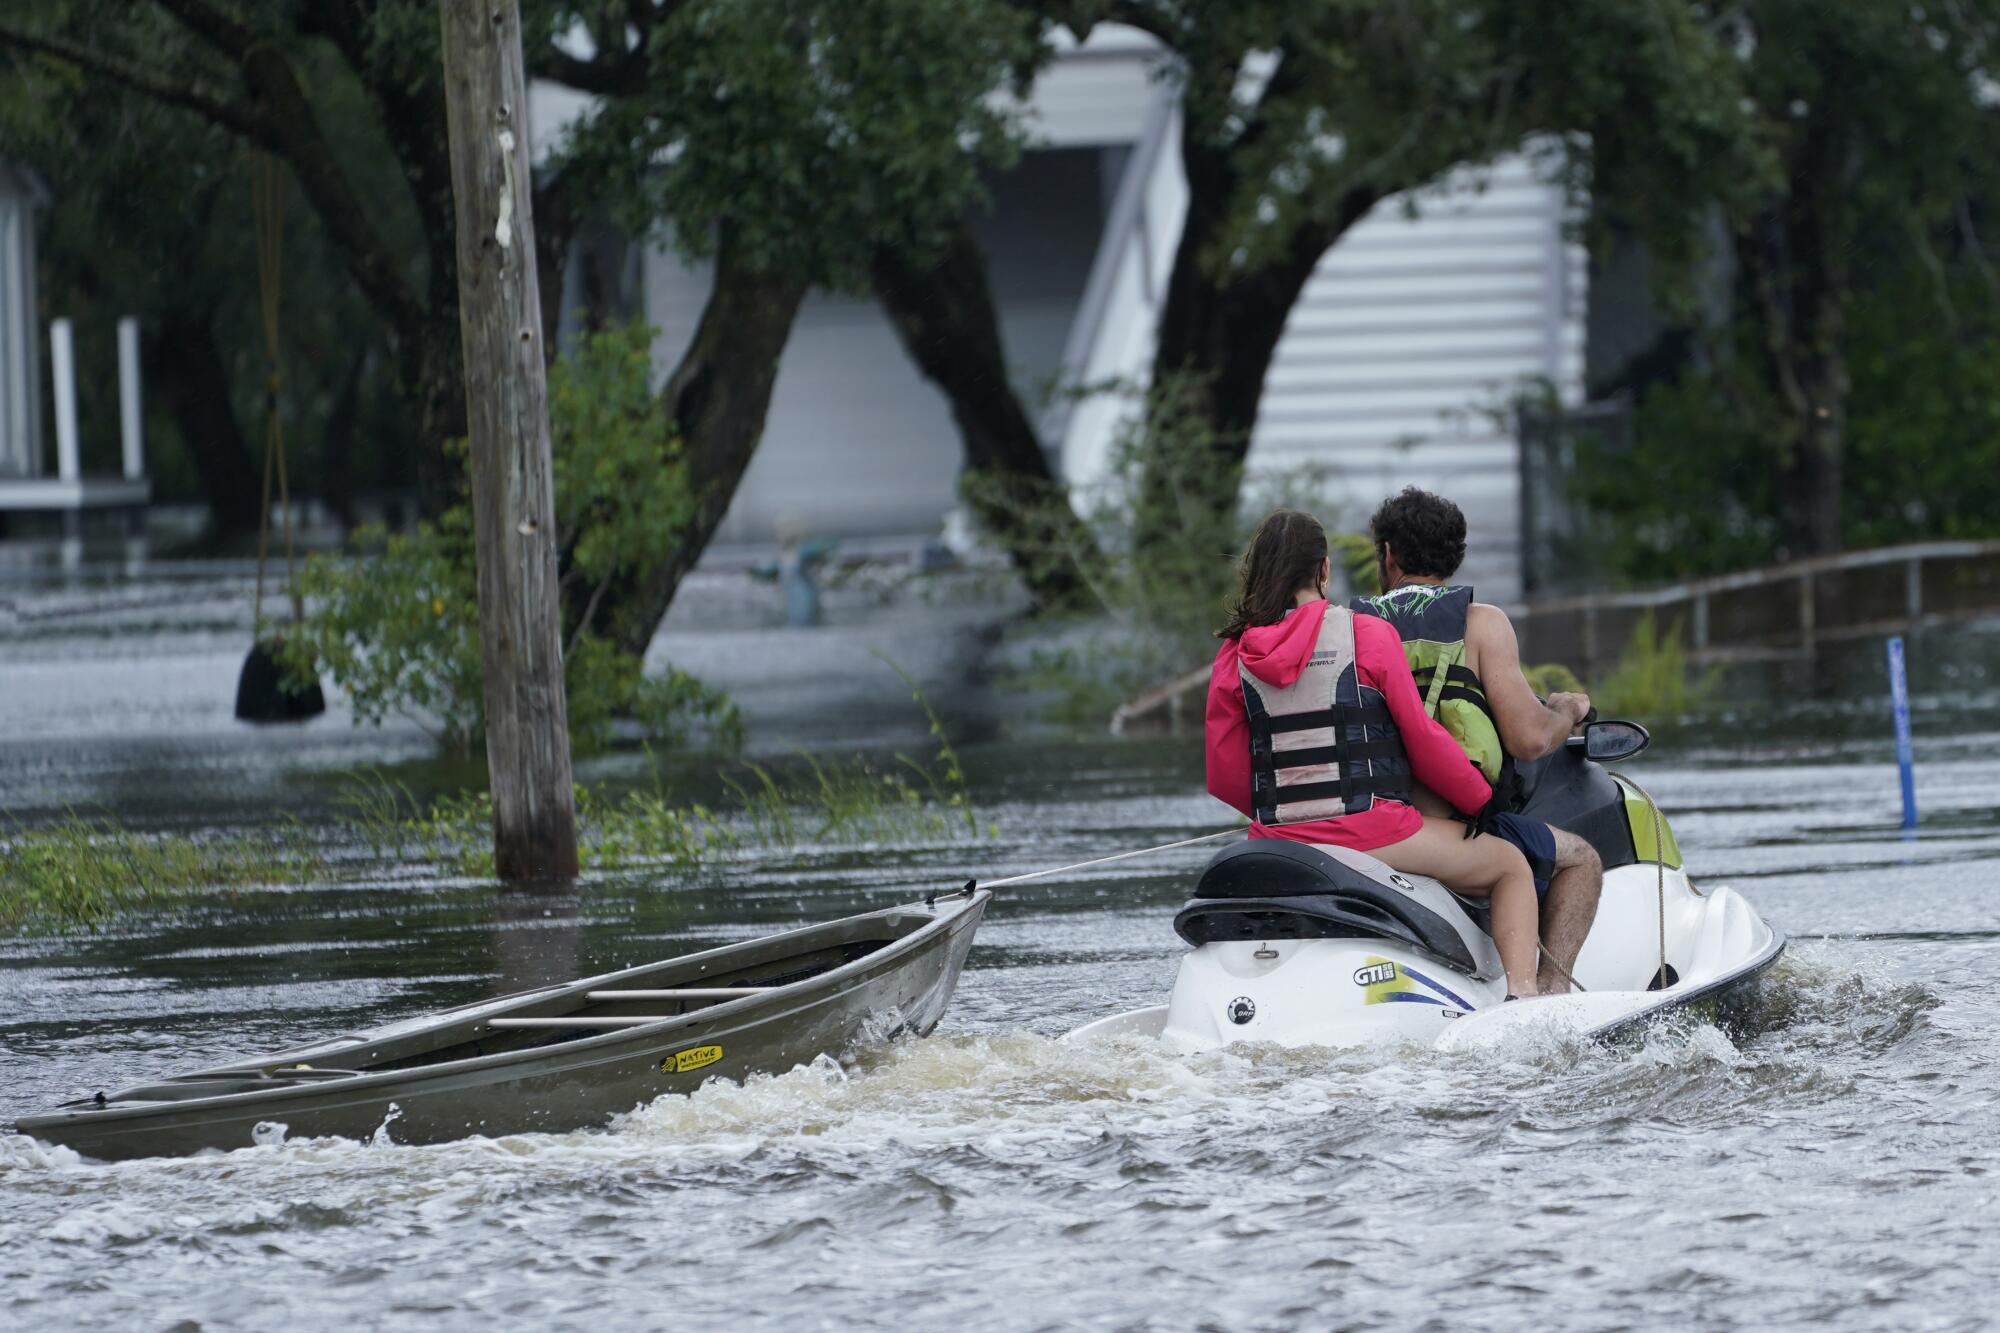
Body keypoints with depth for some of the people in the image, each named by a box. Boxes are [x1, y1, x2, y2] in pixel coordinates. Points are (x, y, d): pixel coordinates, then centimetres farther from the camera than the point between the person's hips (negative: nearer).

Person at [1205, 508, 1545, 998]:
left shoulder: (1233, 658, 5)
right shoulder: (1368, 635, -4)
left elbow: (1225, 781, 7)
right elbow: (1425, 742, -2)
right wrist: (1489, 804, 13)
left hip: (1277, 841, 4)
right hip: (1372, 834, -4)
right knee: (1511, 864, 13)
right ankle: (1521, 992, -8)